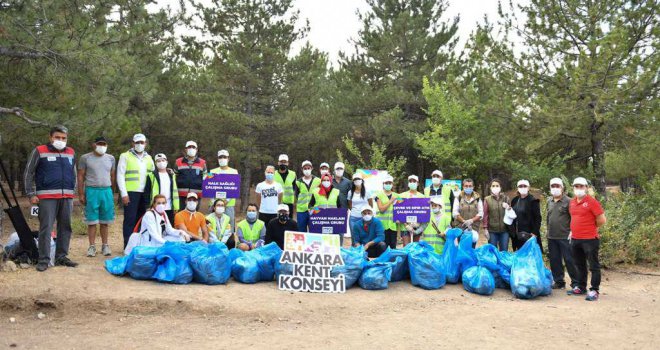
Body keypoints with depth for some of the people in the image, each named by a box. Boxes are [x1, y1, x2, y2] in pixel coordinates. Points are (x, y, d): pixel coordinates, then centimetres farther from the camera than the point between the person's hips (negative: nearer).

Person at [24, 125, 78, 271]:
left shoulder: (71, 153, 14)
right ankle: (44, 260, -1)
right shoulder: (39, 151, 1)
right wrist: (31, 194, -3)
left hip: (67, 197, 5)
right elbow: (28, 173, 3)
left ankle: (61, 257, 15)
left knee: (65, 228, 6)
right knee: (46, 228, -5)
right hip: (47, 197, -4)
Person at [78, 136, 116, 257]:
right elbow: (80, 177, 1)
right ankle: (92, 246, 6)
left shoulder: (110, 158, 12)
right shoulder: (85, 158, 2)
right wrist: (81, 194, -4)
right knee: (92, 221, 0)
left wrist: (113, 192, 13)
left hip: (107, 191, 3)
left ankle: (105, 245, 13)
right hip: (91, 191, -3)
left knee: (105, 221, 6)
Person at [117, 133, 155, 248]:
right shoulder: (125, 156, 2)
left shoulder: (148, 158, 16)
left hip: (145, 194, 5)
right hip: (130, 193, -4)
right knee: (130, 220, -4)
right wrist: (124, 194, -10)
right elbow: (120, 176, -3)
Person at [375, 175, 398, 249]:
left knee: (393, 245, 3)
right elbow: (381, 209, -8)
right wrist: (391, 201, -8)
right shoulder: (379, 195, 3)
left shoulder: (396, 196, 14)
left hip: (393, 224, 3)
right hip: (383, 223, -3)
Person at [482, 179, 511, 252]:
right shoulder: (487, 199, 0)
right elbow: (485, 215, -1)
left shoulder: (506, 198, 5)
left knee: (504, 251, 7)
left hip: (504, 230, 1)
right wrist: (485, 228, -6)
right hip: (492, 230, -1)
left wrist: (508, 209, -9)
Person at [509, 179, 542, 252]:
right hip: (517, 235, 6)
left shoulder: (533, 201, -7)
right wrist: (512, 231, 7)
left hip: (528, 235, -6)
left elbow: (538, 218, -11)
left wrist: (534, 232, -16)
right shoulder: (515, 200, 11)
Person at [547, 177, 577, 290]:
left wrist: (571, 231, -12)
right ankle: (558, 281, 22)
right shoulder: (549, 201, 12)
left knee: (569, 260, -3)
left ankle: (575, 283, 6)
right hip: (551, 237, 6)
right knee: (554, 260, 11)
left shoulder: (568, 201, -7)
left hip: (565, 236, -6)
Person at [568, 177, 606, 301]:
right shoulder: (572, 202, 11)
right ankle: (580, 287, 28)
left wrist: (590, 227, 1)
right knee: (579, 265, 17)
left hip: (590, 239, -7)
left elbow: (602, 220, -11)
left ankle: (594, 290, 6)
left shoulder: (592, 201, -10)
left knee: (593, 265, 1)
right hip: (575, 239, 8)